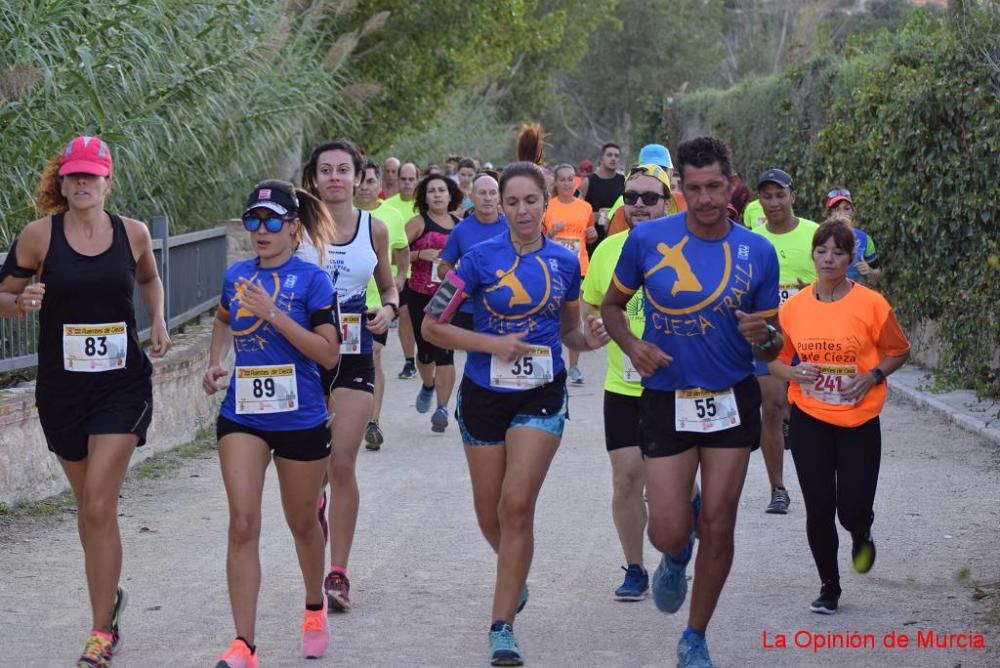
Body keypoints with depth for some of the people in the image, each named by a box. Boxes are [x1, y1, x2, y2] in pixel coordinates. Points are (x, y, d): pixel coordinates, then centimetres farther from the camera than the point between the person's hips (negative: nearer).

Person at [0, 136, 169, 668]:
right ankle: (109, 597, 39)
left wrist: (158, 322, 5)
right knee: (90, 506, 14)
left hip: (123, 384, -1)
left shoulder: (133, 234, 0)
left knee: (98, 507, -10)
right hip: (62, 385, 1)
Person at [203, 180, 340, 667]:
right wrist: (215, 363, 8)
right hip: (242, 416, 3)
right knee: (243, 524, -9)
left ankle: (315, 608, 42)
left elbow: (329, 353, -16)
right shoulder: (236, 276, 4)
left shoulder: (311, 279, -9)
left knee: (302, 522, 15)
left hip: (300, 420, -2)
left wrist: (274, 314, -22)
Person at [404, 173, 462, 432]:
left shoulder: (460, 224, 8)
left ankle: (442, 408, -10)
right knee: (425, 349, 10)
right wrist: (420, 255, -20)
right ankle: (428, 386, 42)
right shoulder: (418, 222, -1)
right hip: (420, 295, 0)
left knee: (445, 351, -10)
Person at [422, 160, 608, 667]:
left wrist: (589, 338, -8)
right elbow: (432, 325, -6)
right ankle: (515, 577, 44)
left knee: (517, 506, -13)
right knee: (490, 514, 10)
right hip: (485, 396, 0)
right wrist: (493, 343, -16)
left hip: (541, 397, 0)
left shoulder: (565, 262, 2)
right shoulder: (481, 258, -7)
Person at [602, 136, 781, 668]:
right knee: (669, 533, -6)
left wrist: (764, 338, -21)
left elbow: (772, 346, 4)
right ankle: (676, 558, 34)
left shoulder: (758, 252, -4)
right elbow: (612, 305, 7)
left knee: (718, 530, 4)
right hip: (667, 400, -1)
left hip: (731, 401, 1)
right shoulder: (647, 239, -7)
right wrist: (633, 346, -13)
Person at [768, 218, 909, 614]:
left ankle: (862, 535, 33)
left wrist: (873, 375, -13)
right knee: (818, 509, 0)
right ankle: (829, 586, 20)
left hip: (859, 420, -2)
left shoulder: (871, 304, -8)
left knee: (853, 510, -6)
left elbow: (899, 351, 3)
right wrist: (793, 373, -12)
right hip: (809, 420, 2)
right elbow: (776, 359, 10)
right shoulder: (794, 307, -1)